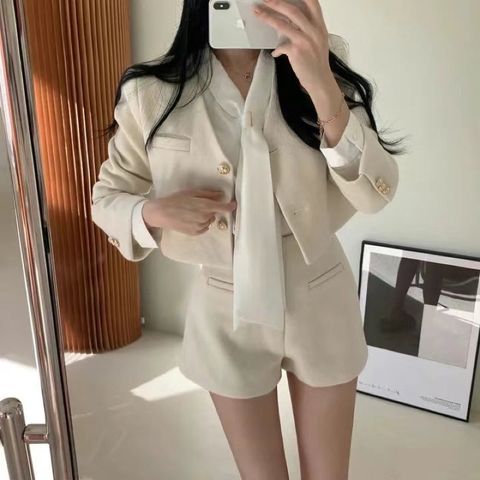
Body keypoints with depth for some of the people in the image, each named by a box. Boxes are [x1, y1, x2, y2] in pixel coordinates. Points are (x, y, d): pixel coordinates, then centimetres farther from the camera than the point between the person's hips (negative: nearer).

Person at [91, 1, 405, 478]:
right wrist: (156, 211, -22)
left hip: (320, 304, 1)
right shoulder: (152, 93, -11)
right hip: (228, 314, 0)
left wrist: (322, 86, -32)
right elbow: (106, 197, 1)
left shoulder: (321, 61, -10)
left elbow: (375, 194, -17)